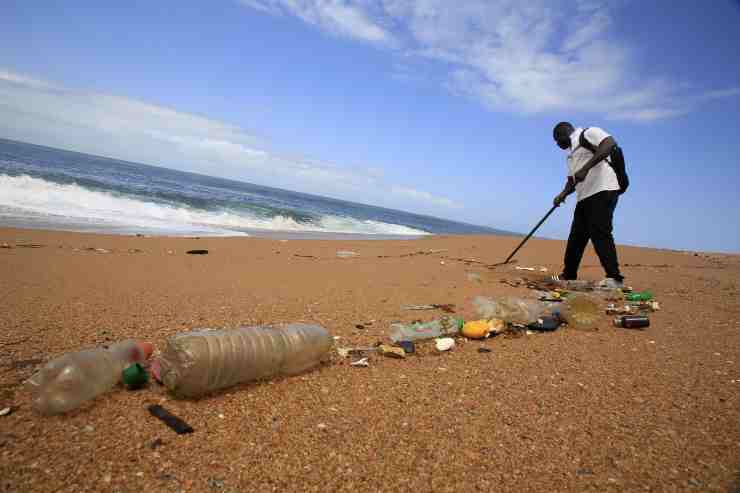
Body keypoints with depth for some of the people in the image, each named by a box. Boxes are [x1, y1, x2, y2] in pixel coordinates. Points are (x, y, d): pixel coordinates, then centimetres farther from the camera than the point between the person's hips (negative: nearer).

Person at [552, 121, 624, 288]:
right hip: (584, 197, 9)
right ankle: (568, 275, 14)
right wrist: (563, 194, 5)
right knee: (576, 237, 8)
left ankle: (614, 277, -12)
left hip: (602, 191, -9)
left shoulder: (588, 133, 2)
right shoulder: (571, 153, 27)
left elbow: (610, 143, -16)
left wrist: (586, 167, -23)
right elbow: (572, 180, 25)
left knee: (600, 234, -15)